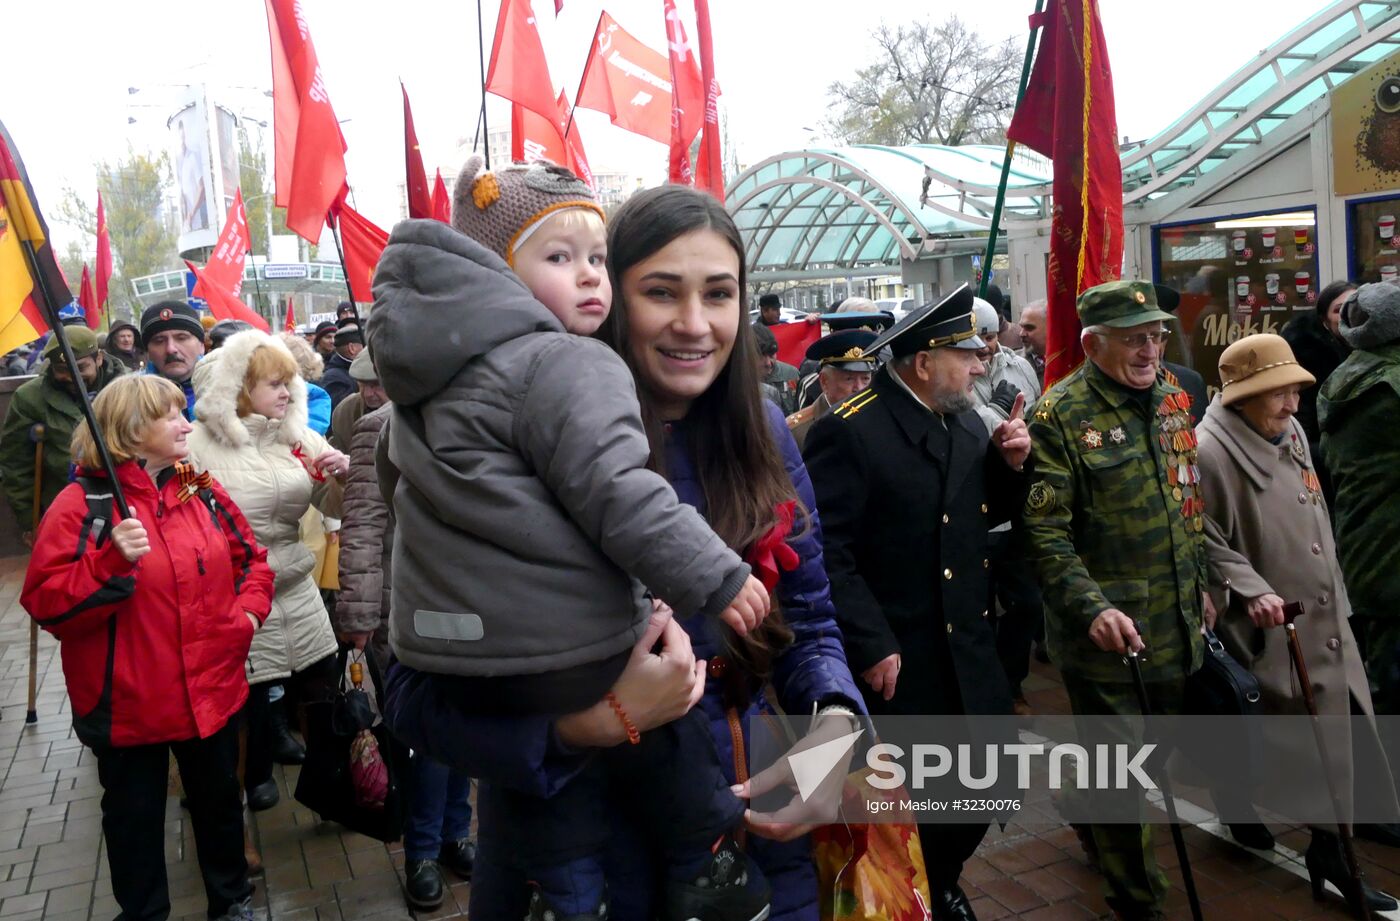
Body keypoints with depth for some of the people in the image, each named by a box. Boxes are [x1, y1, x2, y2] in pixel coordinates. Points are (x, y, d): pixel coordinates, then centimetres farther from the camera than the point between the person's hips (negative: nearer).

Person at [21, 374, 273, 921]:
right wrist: (111, 564, -31)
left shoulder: (202, 491, 3)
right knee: (135, 814, 14)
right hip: (129, 701, -4)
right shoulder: (82, 505, -13)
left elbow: (250, 557, 12)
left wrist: (249, 611, -4)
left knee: (219, 798, 20)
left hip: (212, 688, 4)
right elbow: (45, 602, -17)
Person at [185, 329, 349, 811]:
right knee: (249, 692, 9)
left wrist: (338, 477, -13)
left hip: (296, 586, 4)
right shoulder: (199, 444, -9)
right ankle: (257, 776, 33)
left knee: (324, 682, 9)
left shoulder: (298, 436, 5)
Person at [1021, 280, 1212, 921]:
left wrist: (1199, 585, 17)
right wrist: (1093, 609, -29)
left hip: (1176, 620, 7)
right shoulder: (1061, 415, -16)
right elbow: (1045, 531, -20)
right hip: (1109, 629, -7)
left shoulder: (1171, 395, 7)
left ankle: (1089, 822, 49)